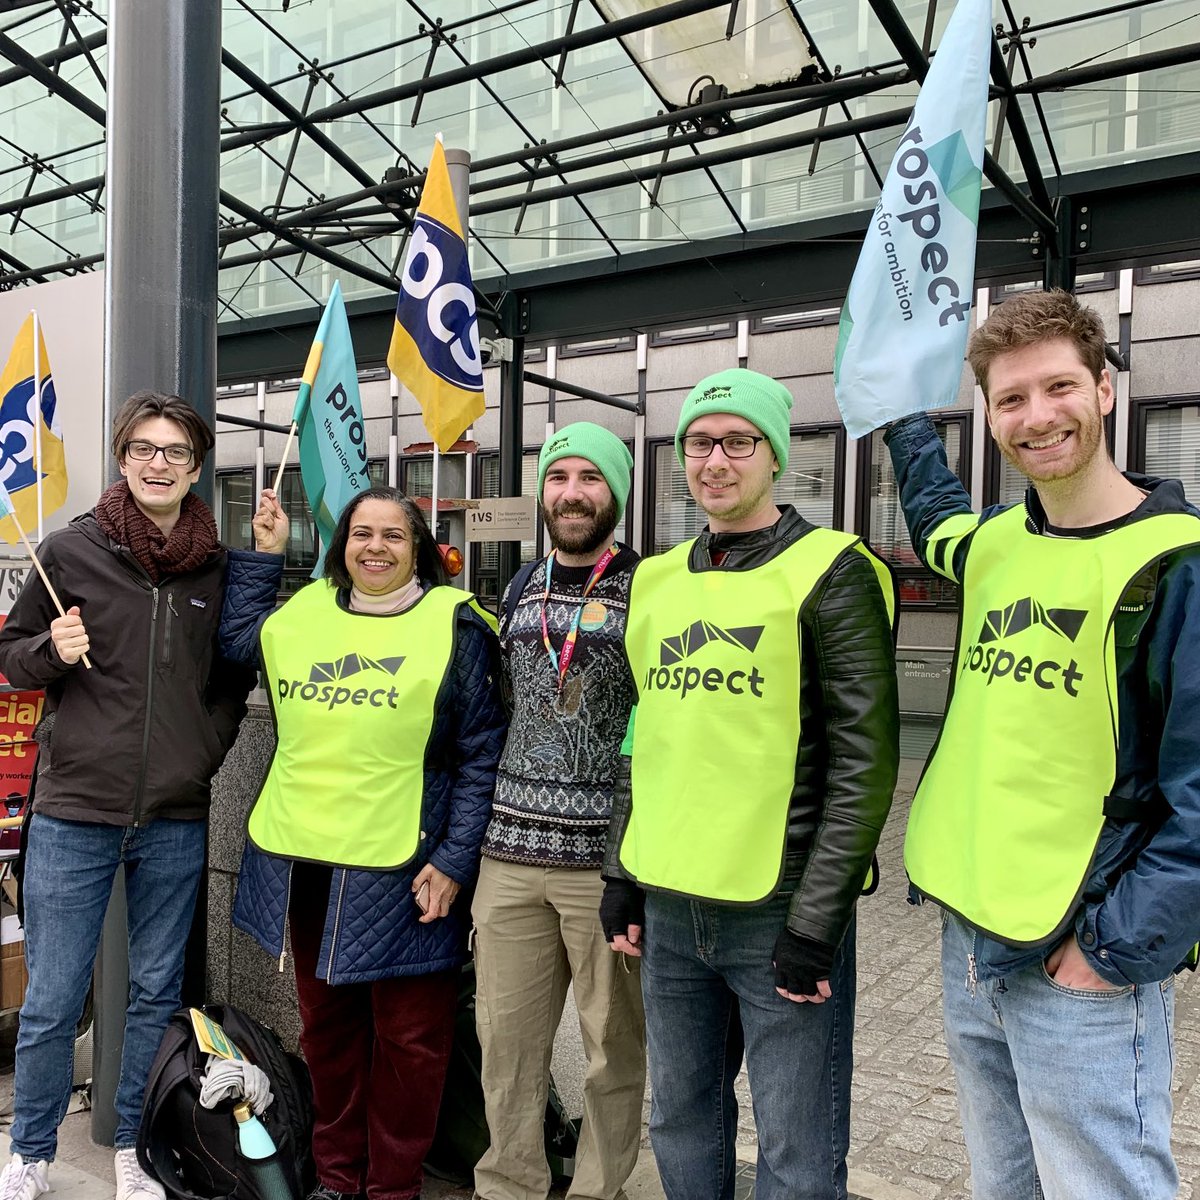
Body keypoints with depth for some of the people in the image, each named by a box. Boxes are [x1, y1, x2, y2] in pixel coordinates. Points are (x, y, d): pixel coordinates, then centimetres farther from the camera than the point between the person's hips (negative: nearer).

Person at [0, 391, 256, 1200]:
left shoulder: (220, 569, 3)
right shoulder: (72, 551, -2)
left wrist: (210, 748, 3)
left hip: (177, 819, 2)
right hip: (75, 812, -2)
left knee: (157, 994, 13)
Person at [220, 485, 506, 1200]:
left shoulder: (454, 626, -7)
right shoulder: (302, 613, 6)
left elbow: (482, 756, -7)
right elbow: (234, 639, 24)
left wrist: (454, 860, -11)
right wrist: (263, 554, 13)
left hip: (401, 870, -5)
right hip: (302, 862, 5)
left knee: (408, 1035, 7)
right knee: (326, 1025, 19)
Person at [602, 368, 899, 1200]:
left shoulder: (830, 572, -9)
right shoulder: (658, 580, 10)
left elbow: (865, 761, -13)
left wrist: (817, 922, -15)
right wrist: (623, 875, 13)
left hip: (781, 909, -5)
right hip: (670, 909, 6)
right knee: (682, 1125, 19)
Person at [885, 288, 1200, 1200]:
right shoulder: (995, 543, 6)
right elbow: (937, 512, 32)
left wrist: (1119, 950, -17)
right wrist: (901, 409, 38)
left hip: (1083, 967, -6)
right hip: (969, 940, 7)